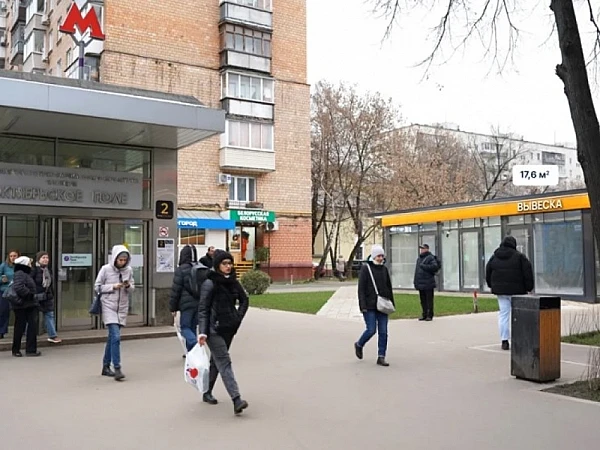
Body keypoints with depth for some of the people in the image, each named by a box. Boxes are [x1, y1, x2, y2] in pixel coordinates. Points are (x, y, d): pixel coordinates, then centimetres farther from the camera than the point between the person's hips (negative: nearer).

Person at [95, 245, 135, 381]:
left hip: (122, 308, 4)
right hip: (109, 306, -4)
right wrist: (113, 287, -15)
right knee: (115, 336, -15)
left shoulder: (128, 270, 2)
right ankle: (117, 368, -11)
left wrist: (129, 286, -13)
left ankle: (106, 366, 26)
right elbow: (98, 287, -2)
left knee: (112, 337, 14)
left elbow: (132, 289, 9)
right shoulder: (106, 269, -7)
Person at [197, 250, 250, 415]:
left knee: (216, 361, 17)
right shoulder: (210, 283, -11)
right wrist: (202, 331, -20)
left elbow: (244, 300, 20)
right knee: (224, 362, -12)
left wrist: (238, 318, 7)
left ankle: (207, 393, 32)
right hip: (214, 329, -6)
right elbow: (203, 308, -12)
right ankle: (236, 400, -19)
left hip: (229, 328, 7)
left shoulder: (233, 282, 6)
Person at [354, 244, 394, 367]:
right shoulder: (366, 268, -6)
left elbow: (389, 287, 17)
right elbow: (361, 288, -9)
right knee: (371, 330, -5)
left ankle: (381, 357, 9)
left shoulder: (384, 269, 11)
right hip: (370, 306, -5)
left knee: (383, 332, 3)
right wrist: (363, 305, -15)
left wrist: (391, 303, 13)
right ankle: (359, 345, 23)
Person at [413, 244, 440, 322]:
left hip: (428, 284, -8)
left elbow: (435, 266, -23)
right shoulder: (419, 259, 18)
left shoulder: (430, 258, -7)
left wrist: (424, 266, -20)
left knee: (429, 300, -2)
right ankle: (424, 314, 20)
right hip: (420, 283, 8)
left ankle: (429, 315, 4)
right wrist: (415, 281, 17)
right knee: (423, 300, 12)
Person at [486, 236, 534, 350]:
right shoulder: (519, 256, -5)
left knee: (503, 314, 5)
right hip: (516, 290, -3)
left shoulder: (494, 257, 8)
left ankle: (504, 341, 2)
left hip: (500, 290, 4)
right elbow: (527, 273, -7)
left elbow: (488, 272, 13)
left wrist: (492, 286, 23)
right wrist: (529, 287, 0)